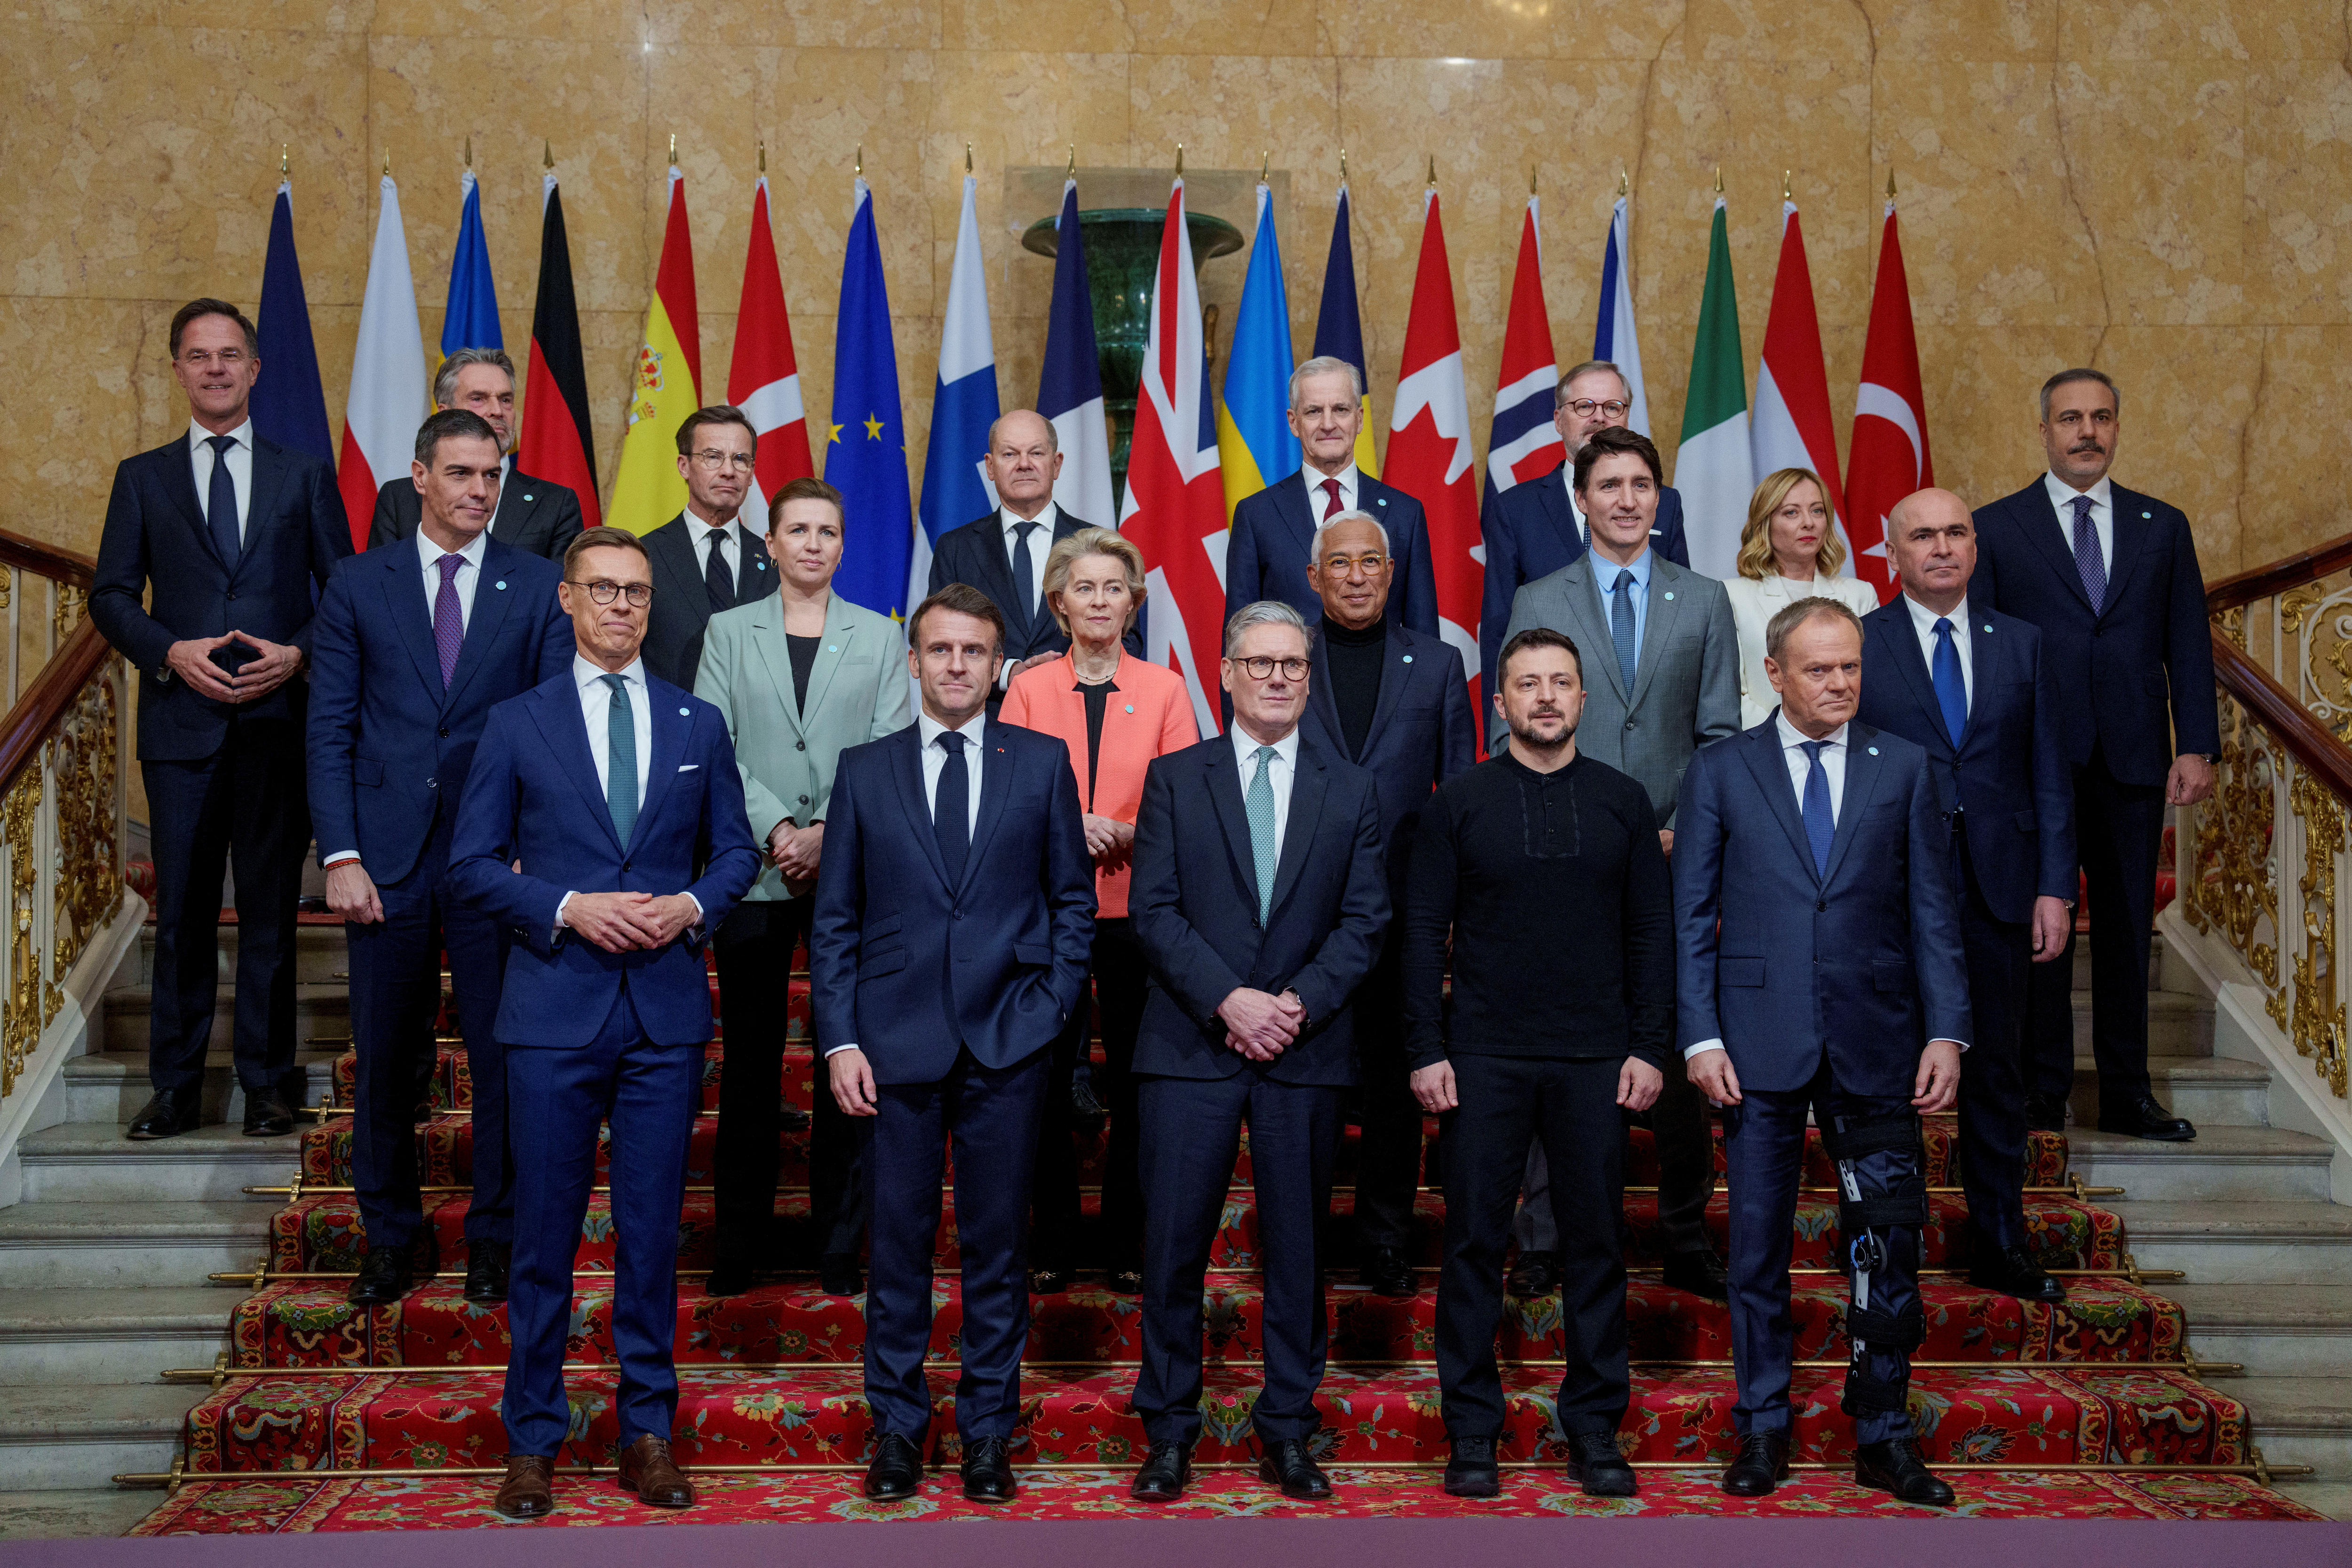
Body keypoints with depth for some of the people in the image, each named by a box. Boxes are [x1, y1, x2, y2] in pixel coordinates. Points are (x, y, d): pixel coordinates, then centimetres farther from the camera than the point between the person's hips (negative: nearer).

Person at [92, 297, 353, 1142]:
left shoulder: (305, 475, 10)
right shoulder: (142, 478, 11)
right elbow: (110, 595, 8)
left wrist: (297, 654, -9)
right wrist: (172, 652, -10)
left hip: (280, 717, 0)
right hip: (181, 720, 1)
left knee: (271, 904, 4)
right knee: (181, 907, 3)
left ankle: (268, 1082, 13)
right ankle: (176, 1087, 12)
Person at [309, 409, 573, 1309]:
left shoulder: (539, 588, 5)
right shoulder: (357, 586, 7)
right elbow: (329, 730, 4)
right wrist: (340, 855, -5)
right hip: (387, 860, 1)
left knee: (501, 1055, 4)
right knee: (384, 1060, 8)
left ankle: (496, 1237, 18)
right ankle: (389, 1236, 24)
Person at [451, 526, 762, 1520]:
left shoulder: (698, 724, 10)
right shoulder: (517, 725, 5)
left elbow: (735, 850, 13)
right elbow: (471, 863, 2)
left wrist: (690, 906, -7)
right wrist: (569, 908, -12)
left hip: (667, 1011, 1)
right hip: (554, 1010, -1)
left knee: (653, 1231, 6)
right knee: (544, 1234, 4)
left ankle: (648, 1433, 18)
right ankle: (533, 1439, 17)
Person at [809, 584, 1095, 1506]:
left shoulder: (1042, 763, 7)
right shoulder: (864, 770, 7)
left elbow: (1074, 899, 9)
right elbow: (834, 918, 6)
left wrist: (1050, 1006, -2)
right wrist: (838, 1039, -2)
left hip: (1007, 1043, 0)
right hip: (896, 1042, 0)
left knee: (998, 1244, 6)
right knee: (897, 1241, 5)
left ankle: (988, 1431, 18)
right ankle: (897, 1427, 19)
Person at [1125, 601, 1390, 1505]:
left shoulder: (1352, 792, 10)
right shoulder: (1175, 779, 6)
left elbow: (1365, 921, 3)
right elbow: (1153, 911, -1)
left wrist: (1299, 1003, -11)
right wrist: (1228, 999, -13)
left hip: (1307, 1052, 1)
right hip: (1191, 1047, -1)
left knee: (1297, 1245, 7)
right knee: (1174, 1242, 0)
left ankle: (1289, 1431, 18)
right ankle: (1169, 1431, 13)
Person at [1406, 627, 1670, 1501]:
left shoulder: (1624, 802, 7)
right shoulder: (1459, 803, 3)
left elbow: (1653, 931, 7)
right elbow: (1425, 931, 2)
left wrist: (1649, 1048, 0)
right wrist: (1426, 1052, -5)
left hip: (1596, 1059, 1)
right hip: (1485, 1058, -1)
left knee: (1596, 1241, 7)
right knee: (1475, 1242, 2)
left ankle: (1594, 1428, 19)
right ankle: (1472, 1431, 13)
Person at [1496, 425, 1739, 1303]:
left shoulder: (1704, 602, 9)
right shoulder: (1538, 603, 6)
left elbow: (1720, 736, 6)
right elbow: (1512, 740, 4)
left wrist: (1684, 830, -7)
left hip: (1672, 863, 1)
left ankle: (1686, 1239, 18)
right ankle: (1545, 1241, 12)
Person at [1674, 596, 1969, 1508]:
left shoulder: (1903, 768, 8)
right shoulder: (1720, 772, 5)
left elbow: (1932, 910, 6)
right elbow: (1691, 917, 3)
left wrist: (1946, 1030, -2)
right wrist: (1699, 1036, -5)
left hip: (1876, 1046, 1)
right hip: (1762, 1045, -1)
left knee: (1887, 1246, 3)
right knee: (1758, 1244, 7)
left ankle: (1884, 1437, 18)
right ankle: (1763, 1432, 20)